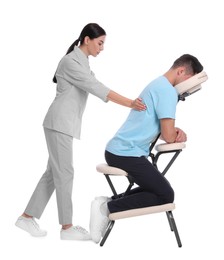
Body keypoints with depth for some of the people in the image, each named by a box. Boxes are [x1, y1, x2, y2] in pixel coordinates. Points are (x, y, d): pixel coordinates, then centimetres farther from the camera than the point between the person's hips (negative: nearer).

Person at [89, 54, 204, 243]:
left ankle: (108, 204, 8)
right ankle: (108, 208, -10)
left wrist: (176, 132, 6)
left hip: (116, 150, 10)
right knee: (166, 195, -4)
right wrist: (178, 134, 7)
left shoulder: (157, 85, 18)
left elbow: (160, 127, 26)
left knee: (156, 188, 22)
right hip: (127, 154, -10)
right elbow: (168, 137, -17)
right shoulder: (167, 91, -14)